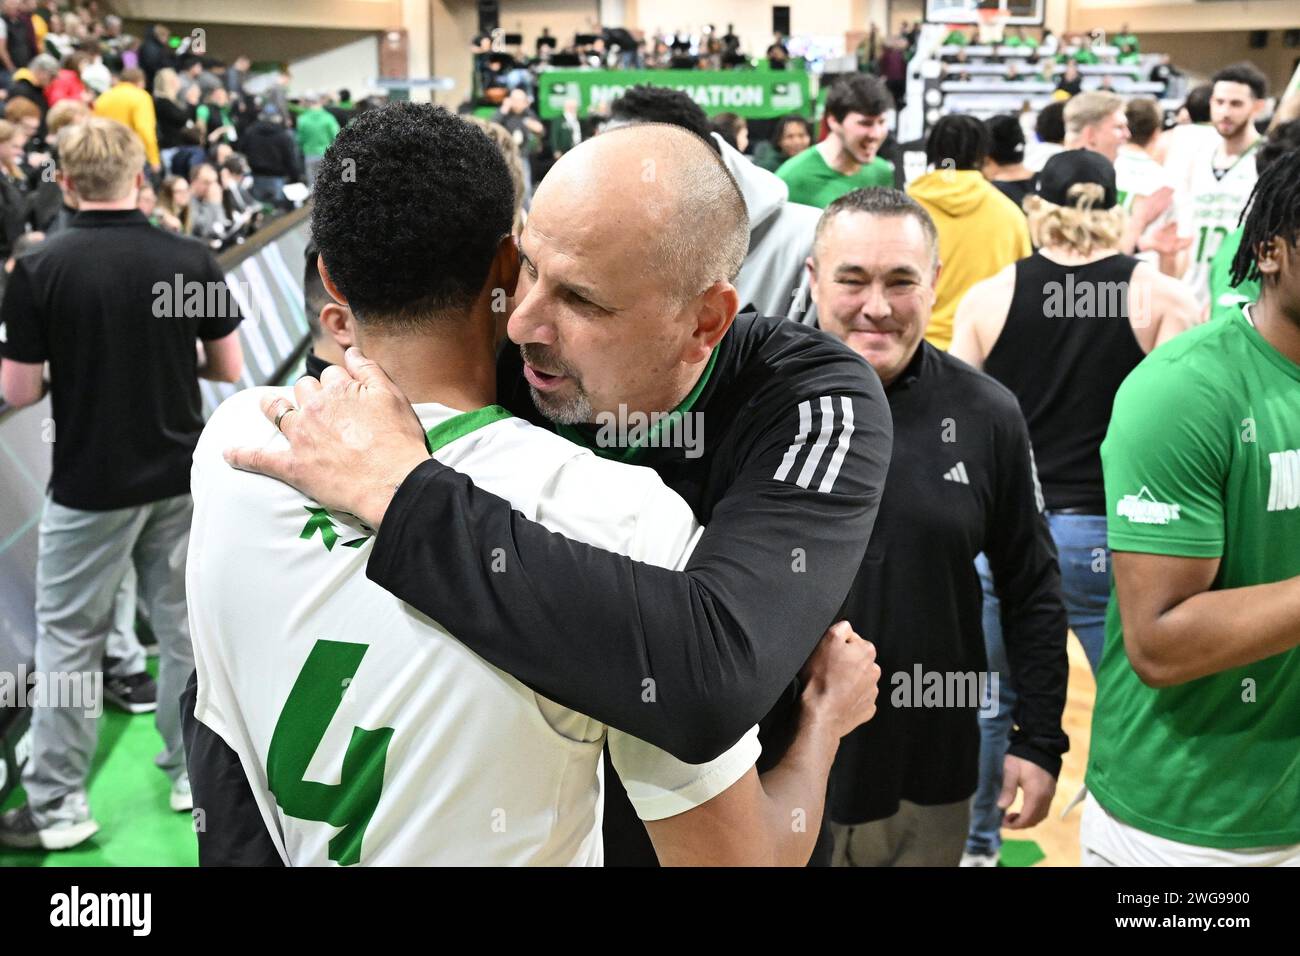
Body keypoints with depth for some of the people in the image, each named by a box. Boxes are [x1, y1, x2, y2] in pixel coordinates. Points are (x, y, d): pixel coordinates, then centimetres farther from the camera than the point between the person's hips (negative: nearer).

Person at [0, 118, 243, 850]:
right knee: (186, 628, 15)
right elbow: (230, 370, 0)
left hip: (91, 486, -2)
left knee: (69, 640, 9)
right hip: (180, 478, 3)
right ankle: (195, 773, 28)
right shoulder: (191, 260, -6)